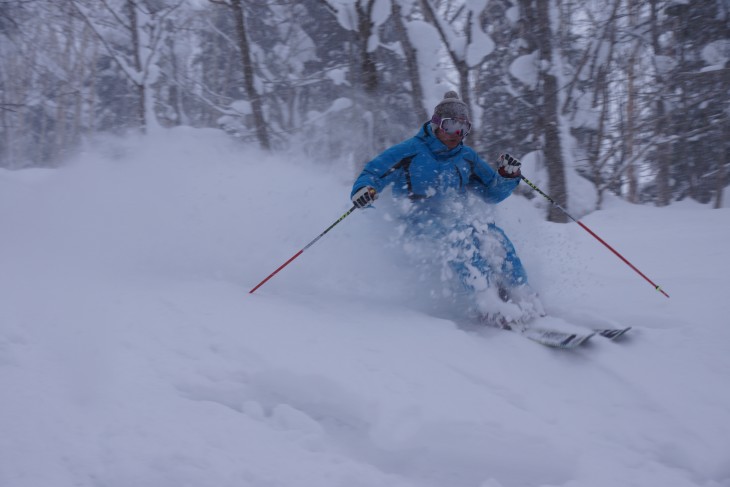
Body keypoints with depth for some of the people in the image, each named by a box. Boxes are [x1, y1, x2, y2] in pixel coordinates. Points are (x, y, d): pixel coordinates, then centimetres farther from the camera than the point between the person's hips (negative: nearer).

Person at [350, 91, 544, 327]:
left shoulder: (466, 157, 13)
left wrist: (508, 176, -1)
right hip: (422, 228, -4)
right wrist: (364, 189, -24)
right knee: (460, 237, -35)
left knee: (493, 235, -25)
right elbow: (372, 173, -1)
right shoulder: (411, 151, 0)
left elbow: (492, 193, 19)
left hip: (459, 221, 5)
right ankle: (487, 304, -42)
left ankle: (524, 300, -22)